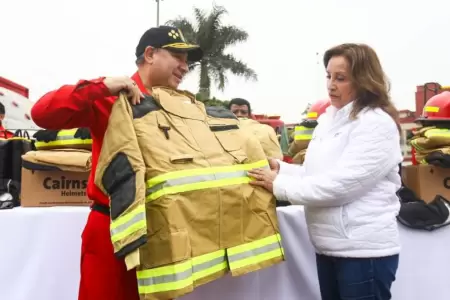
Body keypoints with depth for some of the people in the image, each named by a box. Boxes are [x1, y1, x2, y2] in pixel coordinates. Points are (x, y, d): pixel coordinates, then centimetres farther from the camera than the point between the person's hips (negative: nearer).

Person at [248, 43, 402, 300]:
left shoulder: (377, 124, -15)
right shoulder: (329, 120, 11)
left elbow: (340, 184, -23)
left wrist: (279, 185, -17)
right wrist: (280, 169, -3)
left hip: (364, 250, -8)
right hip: (329, 247, 8)